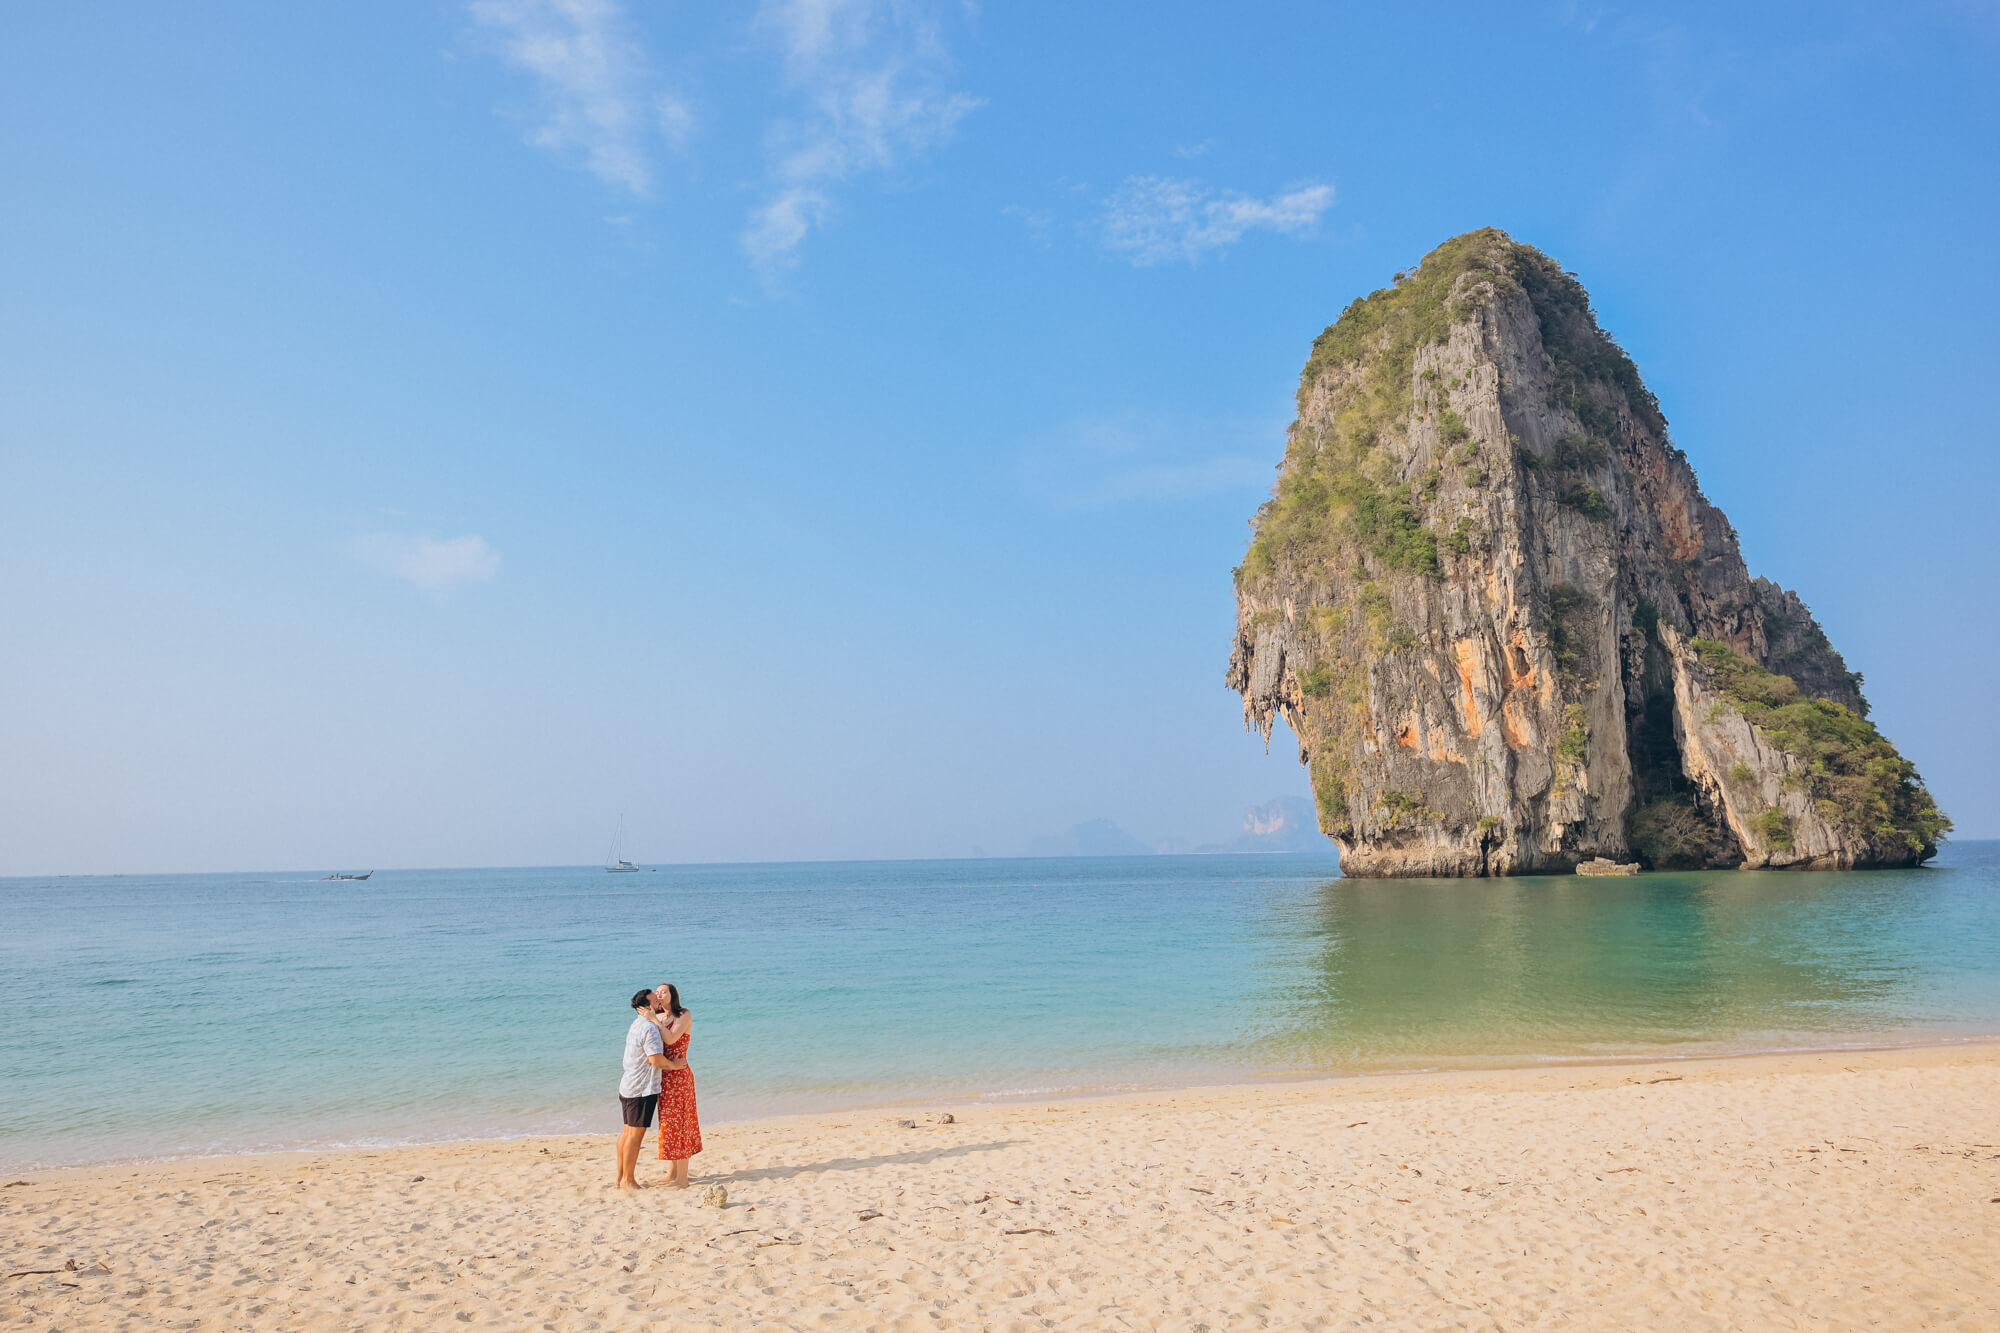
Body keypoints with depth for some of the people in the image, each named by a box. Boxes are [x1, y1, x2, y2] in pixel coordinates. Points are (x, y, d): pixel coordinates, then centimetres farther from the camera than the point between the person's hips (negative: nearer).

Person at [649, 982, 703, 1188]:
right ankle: (672, 1172, 23)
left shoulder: (685, 1015, -8)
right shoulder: (658, 1017, 9)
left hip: (678, 1076, -7)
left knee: (677, 1124, -5)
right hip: (663, 1076, 7)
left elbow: (670, 1038, -22)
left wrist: (654, 1019, -19)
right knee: (669, 1123, 13)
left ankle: (682, 1178, 1)